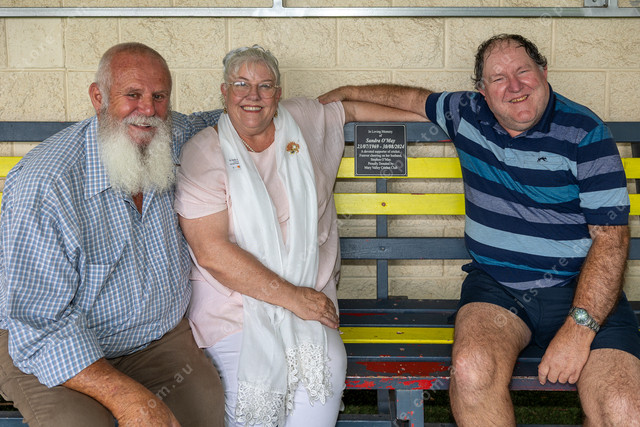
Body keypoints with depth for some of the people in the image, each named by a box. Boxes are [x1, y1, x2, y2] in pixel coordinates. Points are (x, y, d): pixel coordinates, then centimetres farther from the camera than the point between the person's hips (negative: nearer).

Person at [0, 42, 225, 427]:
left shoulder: (170, 140, -6)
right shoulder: (45, 185, -25)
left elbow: (204, 125, 23)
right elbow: (39, 326, -27)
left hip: (161, 334, 5)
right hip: (54, 352, -4)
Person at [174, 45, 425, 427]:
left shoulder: (305, 121, 9)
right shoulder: (202, 154, -4)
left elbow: (351, 106, 30)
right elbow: (211, 252, -13)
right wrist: (292, 297, -15)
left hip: (308, 293, 3)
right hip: (234, 300, -3)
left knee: (327, 371, -24)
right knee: (253, 392, -27)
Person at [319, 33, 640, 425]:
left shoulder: (585, 134, -4)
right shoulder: (468, 113, 8)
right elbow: (417, 98, 31)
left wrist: (579, 327, -20)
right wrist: (346, 93, 39)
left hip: (582, 289, -2)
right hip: (494, 284, 3)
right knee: (471, 369, -32)